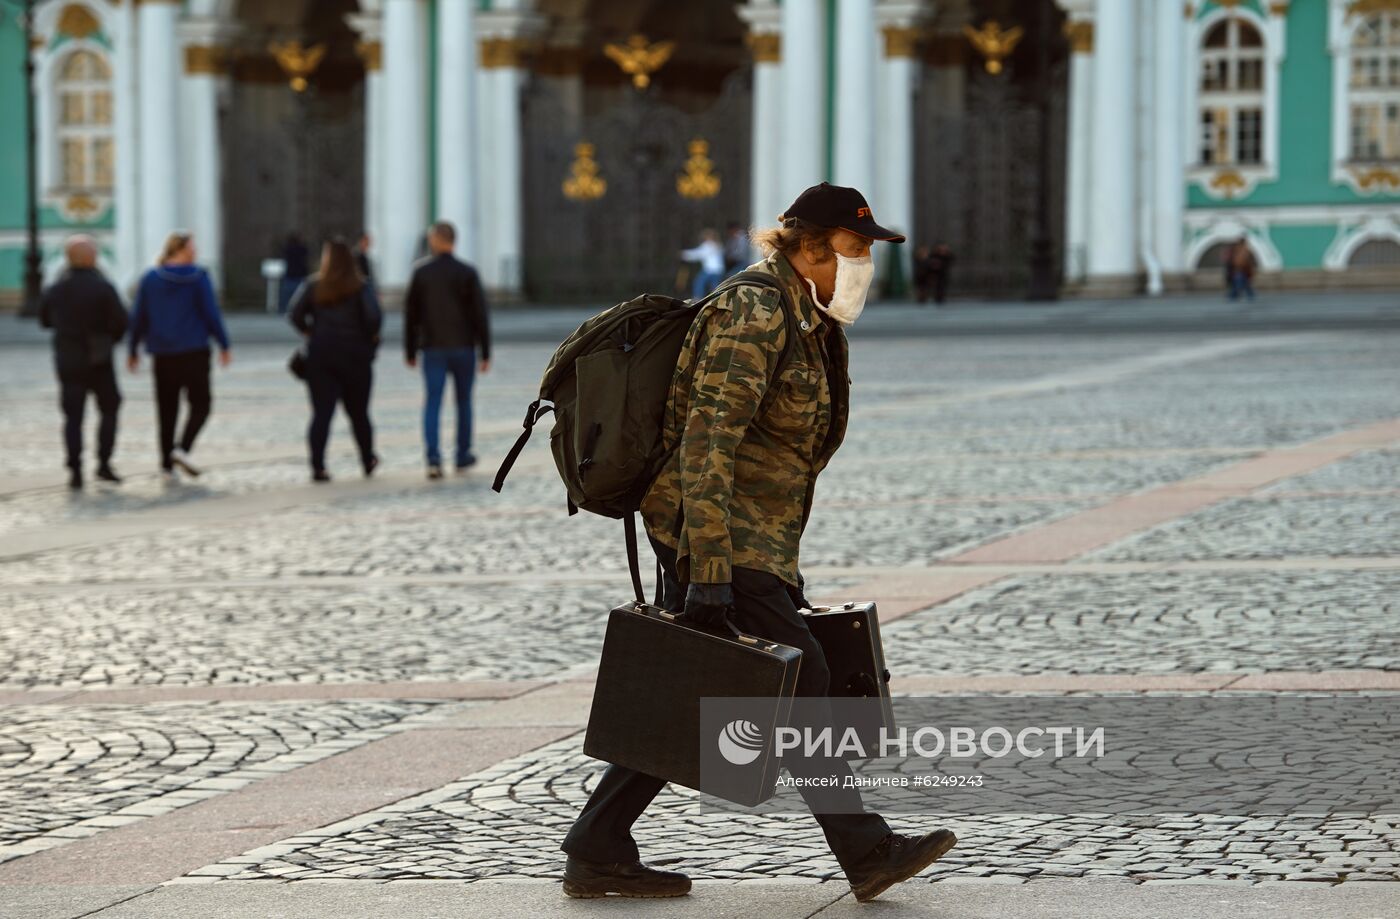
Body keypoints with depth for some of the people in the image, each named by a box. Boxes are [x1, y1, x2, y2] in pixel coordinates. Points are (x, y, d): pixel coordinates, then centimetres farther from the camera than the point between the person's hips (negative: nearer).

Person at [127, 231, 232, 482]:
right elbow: (211, 313, -7)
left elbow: (138, 317, 6)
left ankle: (167, 464, 7)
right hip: (194, 350, -4)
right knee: (200, 403, 5)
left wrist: (132, 349, 14)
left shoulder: (150, 279, 4)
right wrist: (224, 345, 1)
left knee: (167, 409, 9)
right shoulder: (198, 277, -6)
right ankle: (183, 448, -17)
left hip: (162, 354, 4)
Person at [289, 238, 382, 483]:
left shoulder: (312, 285, 1)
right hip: (355, 354, 0)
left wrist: (309, 331, 6)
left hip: (320, 354, 1)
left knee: (321, 413, -2)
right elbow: (374, 316, -16)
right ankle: (368, 461, 26)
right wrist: (371, 336, 1)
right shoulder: (362, 287, -4)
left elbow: (294, 313, -7)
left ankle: (317, 466, -15)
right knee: (358, 412, 14)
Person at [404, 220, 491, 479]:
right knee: (464, 401, 14)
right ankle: (463, 456, 21)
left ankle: (433, 458, -20)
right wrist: (485, 352, -1)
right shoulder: (467, 273, -4)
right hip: (463, 346, 0)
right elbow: (480, 314, -6)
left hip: (433, 348, 0)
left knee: (432, 402, -3)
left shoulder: (420, 271, -1)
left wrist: (410, 351, 9)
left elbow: (411, 313, 1)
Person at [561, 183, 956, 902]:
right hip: (723, 537, -10)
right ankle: (866, 851, -2)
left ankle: (596, 852, 14)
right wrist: (709, 569, -27)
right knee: (801, 686, -7)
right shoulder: (756, 313, -15)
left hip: (756, 541, 10)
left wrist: (785, 565, 24)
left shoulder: (807, 323, 17)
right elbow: (707, 439, -22)